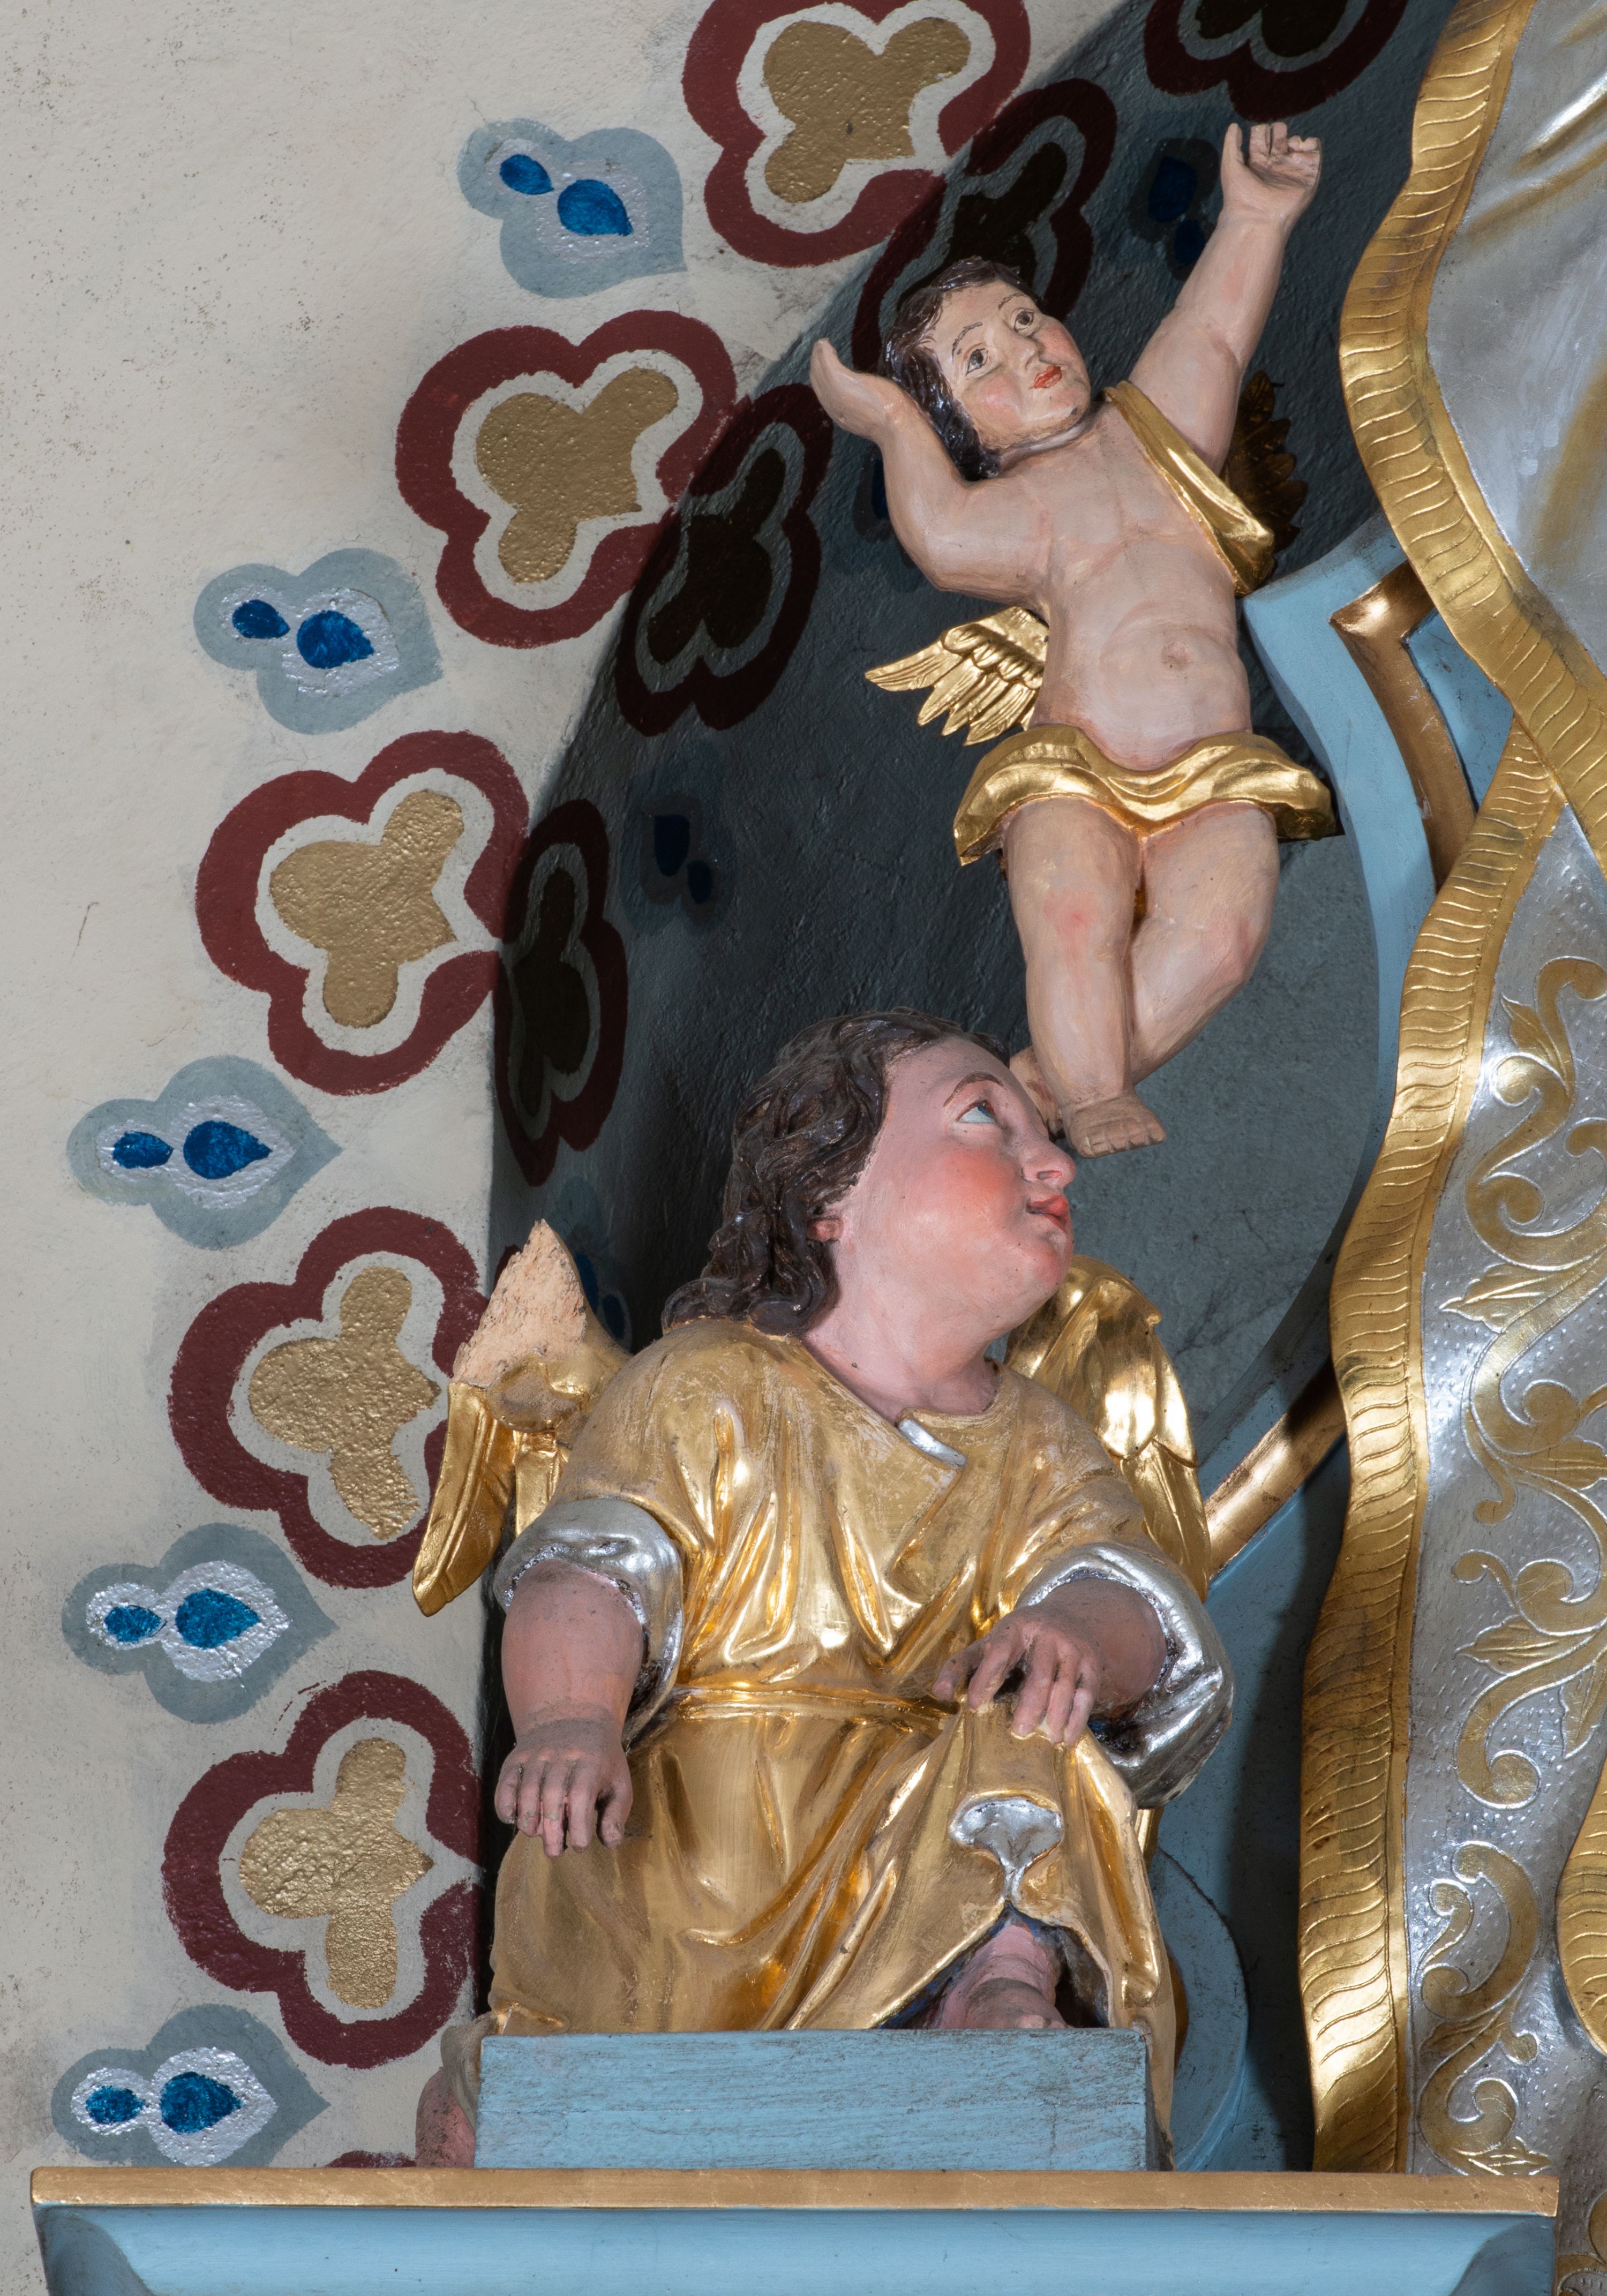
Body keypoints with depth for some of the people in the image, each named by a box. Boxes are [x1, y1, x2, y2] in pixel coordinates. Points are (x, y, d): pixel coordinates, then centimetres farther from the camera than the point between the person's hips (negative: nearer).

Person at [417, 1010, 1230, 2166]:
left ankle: (1010, 1995, -40)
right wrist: (570, 1720, -34)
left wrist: (1076, 1633, -27)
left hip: (927, 1856, 2)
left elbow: (1118, 1577, -2)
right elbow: (592, 1572, -12)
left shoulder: (1041, 1447, 17)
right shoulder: (703, 1391, 5)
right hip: (690, 1832, -2)